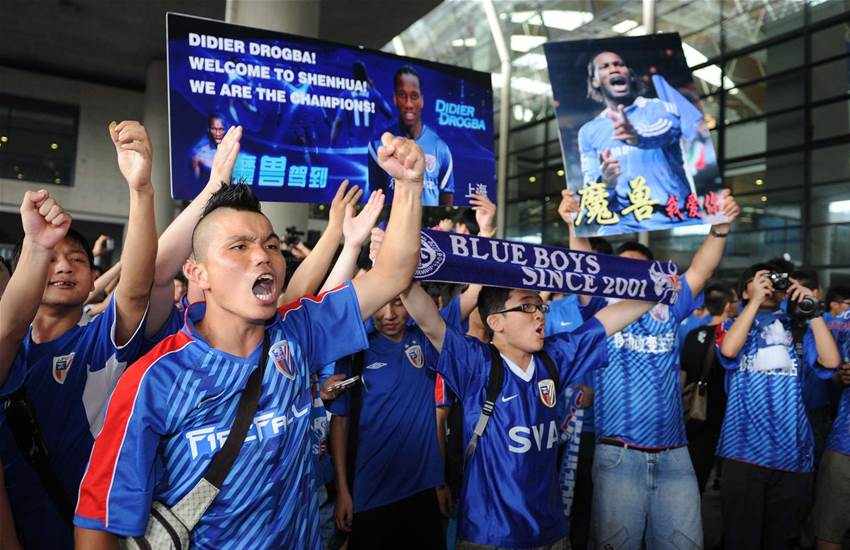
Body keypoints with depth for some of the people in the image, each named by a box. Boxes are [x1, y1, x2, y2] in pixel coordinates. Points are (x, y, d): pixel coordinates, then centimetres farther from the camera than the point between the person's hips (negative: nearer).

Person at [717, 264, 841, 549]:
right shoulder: (733, 324, 9)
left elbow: (831, 360, -4)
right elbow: (728, 349, -14)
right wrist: (756, 300, -9)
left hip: (792, 452, 3)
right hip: (745, 450, -2)